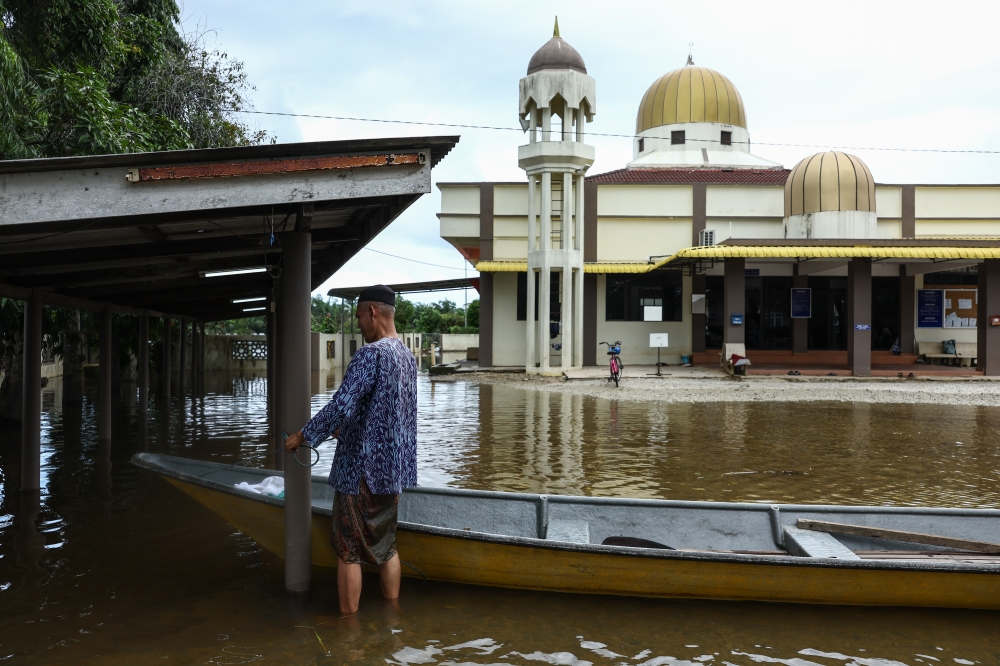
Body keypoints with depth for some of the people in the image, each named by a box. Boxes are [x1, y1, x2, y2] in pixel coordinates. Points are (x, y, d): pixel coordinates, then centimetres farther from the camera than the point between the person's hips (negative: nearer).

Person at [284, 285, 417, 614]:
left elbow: (340, 406, -25)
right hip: (394, 469, 8)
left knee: (349, 550, 3)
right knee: (386, 545, 17)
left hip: (362, 469, -8)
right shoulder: (407, 356, 9)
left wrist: (303, 436, -12)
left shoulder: (370, 355, -19)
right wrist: (343, 429, 25)